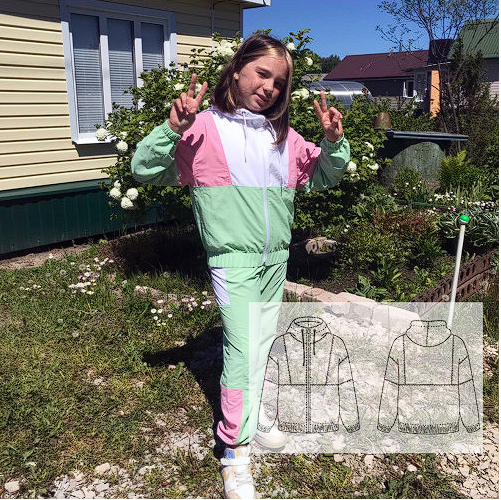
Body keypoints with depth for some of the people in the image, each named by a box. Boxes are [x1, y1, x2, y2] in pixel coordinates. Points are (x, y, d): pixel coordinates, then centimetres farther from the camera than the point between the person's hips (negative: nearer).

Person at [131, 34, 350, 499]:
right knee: (242, 349, -9)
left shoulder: (283, 136, 10)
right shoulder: (204, 128, -7)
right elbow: (144, 168, -11)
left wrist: (334, 141, 0)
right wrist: (173, 128, -26)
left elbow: (323, 176, 18)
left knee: (262, 342, 18)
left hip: (276, 258, 6)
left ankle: (253, 412, 40)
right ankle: (236, 453, 7)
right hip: (233, 257, -6)